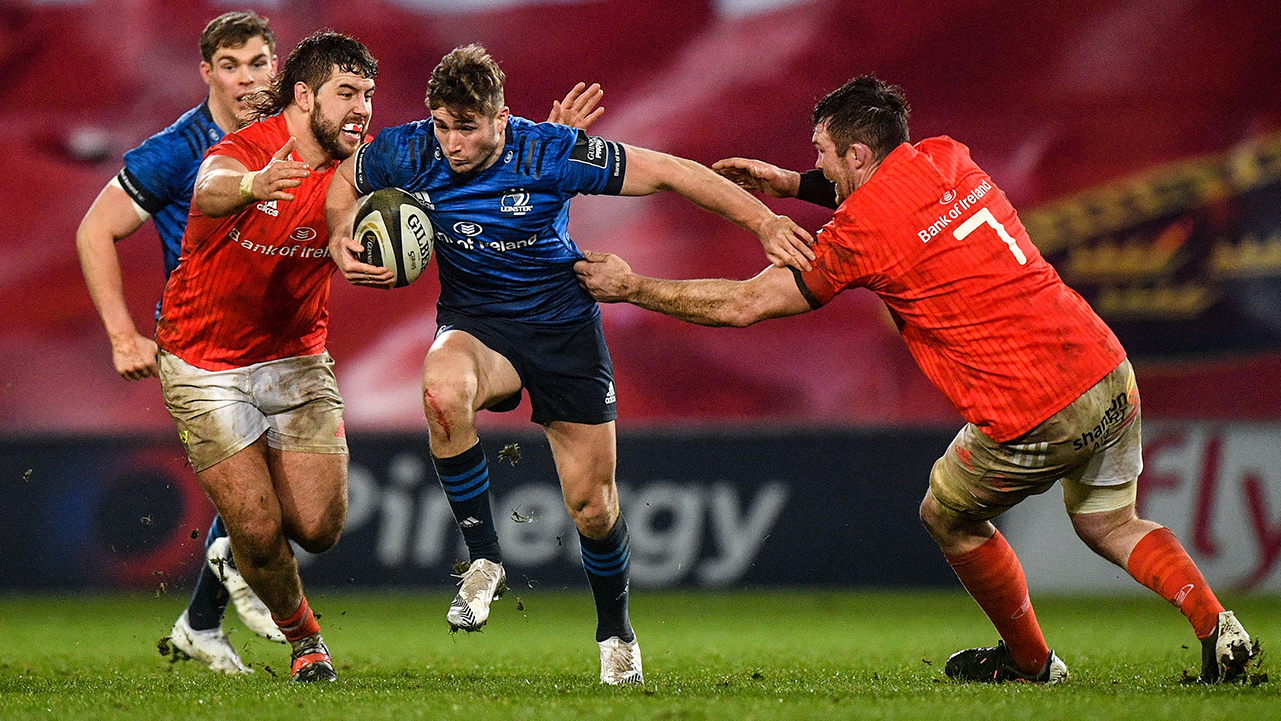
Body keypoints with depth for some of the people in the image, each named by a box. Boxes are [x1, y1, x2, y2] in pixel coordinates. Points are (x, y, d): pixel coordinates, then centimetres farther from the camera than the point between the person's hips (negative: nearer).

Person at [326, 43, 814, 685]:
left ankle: (615, 632, 31)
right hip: (474, 324, 1)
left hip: (562, 325, -1)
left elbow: (667, 172, -16)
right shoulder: (409, 153, -15)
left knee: (592, 505, 1)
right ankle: (483, 559, -19)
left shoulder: (550, 153, -23)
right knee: (442, 389, -37)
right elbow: (345, 180, 8)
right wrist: (342, 242, -12)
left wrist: (762, 220, -20)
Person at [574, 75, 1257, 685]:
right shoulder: (948, 157, 9)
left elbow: (742, 305, -3)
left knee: (947, 515, 20)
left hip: (1032, 421, -7)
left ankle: (1029, 658, 32)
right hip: (1108, 371, 7)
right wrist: (791, 185, 27)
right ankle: (1215, 625, 3)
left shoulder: (860, 230, -10)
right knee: (1109, 523, 24)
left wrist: (631, 287, 7)